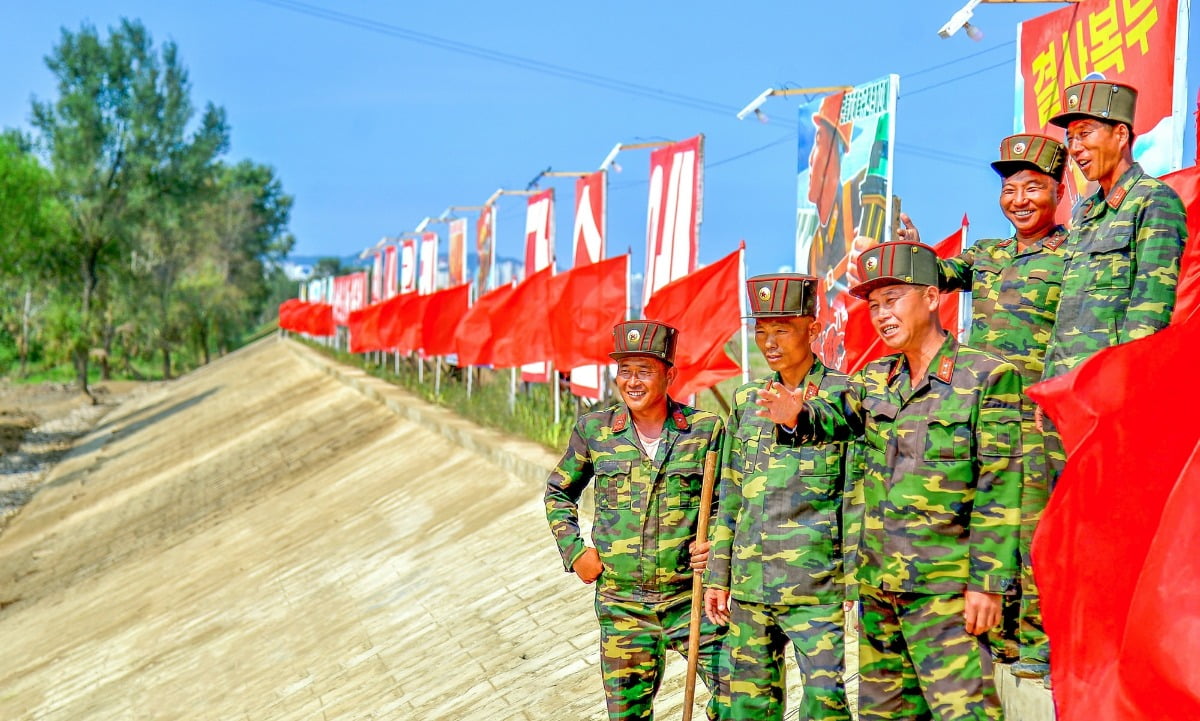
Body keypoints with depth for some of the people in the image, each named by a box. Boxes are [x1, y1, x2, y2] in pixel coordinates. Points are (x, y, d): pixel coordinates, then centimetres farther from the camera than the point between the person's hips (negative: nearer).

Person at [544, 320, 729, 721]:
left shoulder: (706, 429, -3)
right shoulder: (593, 429, 2)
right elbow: (558, 492, 17)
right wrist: (573, 550, 6)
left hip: (690, 598, -1)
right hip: (621, 604, 2)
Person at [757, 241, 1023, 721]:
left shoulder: (987, 376, -7)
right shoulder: (876, 380, 13)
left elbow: (999, 490, -10)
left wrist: (987, 582, -14)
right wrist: (797, 416, -16)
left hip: (944, 589, -7)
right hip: (876, 584, 7)